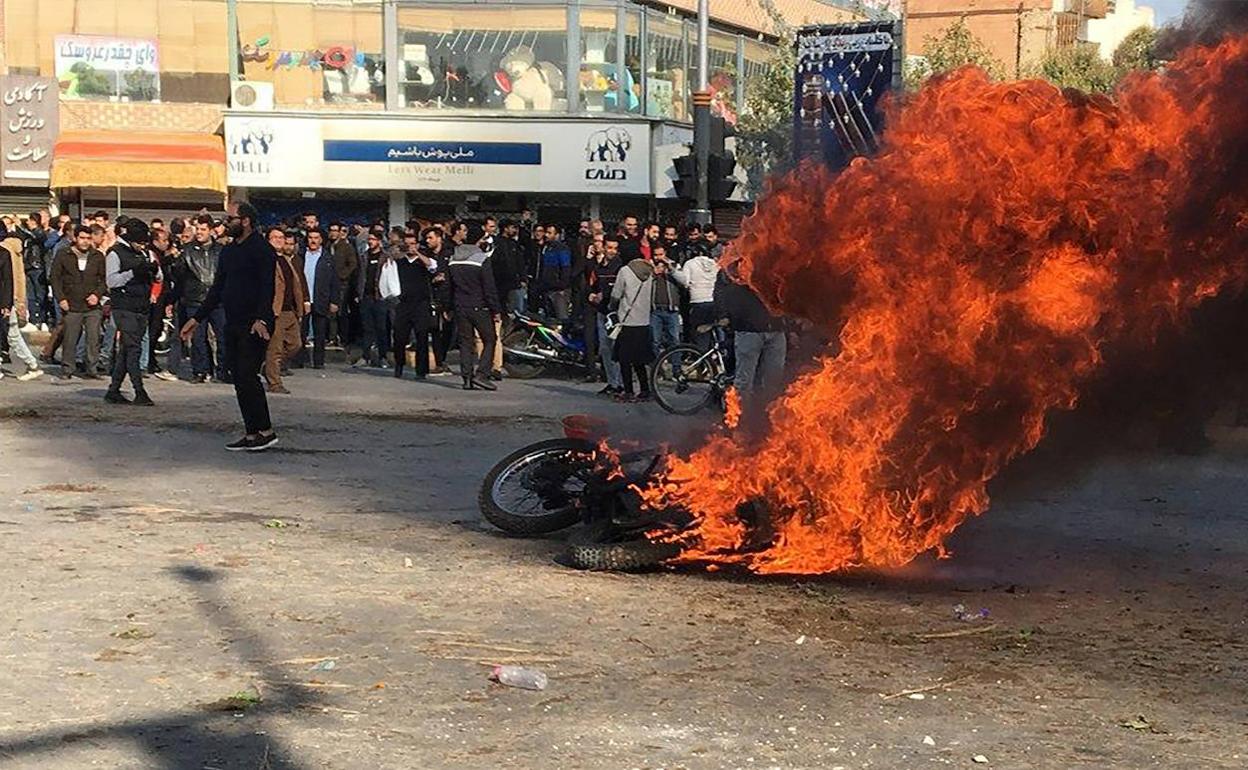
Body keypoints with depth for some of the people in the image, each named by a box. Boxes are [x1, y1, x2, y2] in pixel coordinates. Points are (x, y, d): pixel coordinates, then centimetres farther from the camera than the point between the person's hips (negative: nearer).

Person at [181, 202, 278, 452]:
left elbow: (267, 287, -18)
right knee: (239, 380, 7)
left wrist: (261, 319, -32)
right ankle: (252, 434, 11)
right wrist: (197, 318, 20)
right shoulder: (229, 251, 17)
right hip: (232, 324, 9)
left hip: (254, 325, -9)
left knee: (247, 376, -13)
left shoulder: (261, 249, -9)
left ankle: (266, 431, -7)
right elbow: (217, 288, 23)